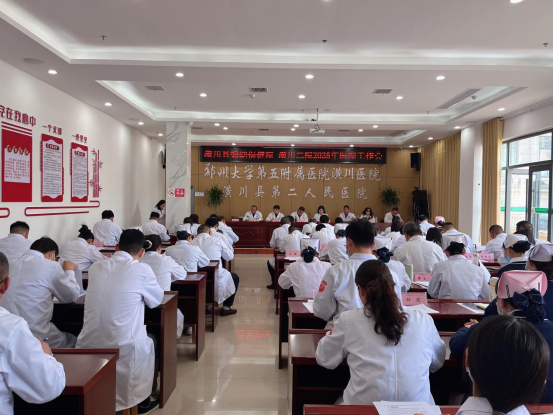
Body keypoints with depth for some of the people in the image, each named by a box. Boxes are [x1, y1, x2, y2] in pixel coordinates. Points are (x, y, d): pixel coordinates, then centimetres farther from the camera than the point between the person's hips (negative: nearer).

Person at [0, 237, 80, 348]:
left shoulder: (11, 265, 8)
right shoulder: (51, 266, -9)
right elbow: (72, 296, 2)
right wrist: (69, 271, 17)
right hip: (36, 338, -6)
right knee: (73, 340, 22)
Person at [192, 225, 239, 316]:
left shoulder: (192, 242, -3)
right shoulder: (218, 240, -8)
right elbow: (230, 257, 2)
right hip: (215, 278, -4)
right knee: (235, 278, 24)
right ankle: (226, 308, 23)